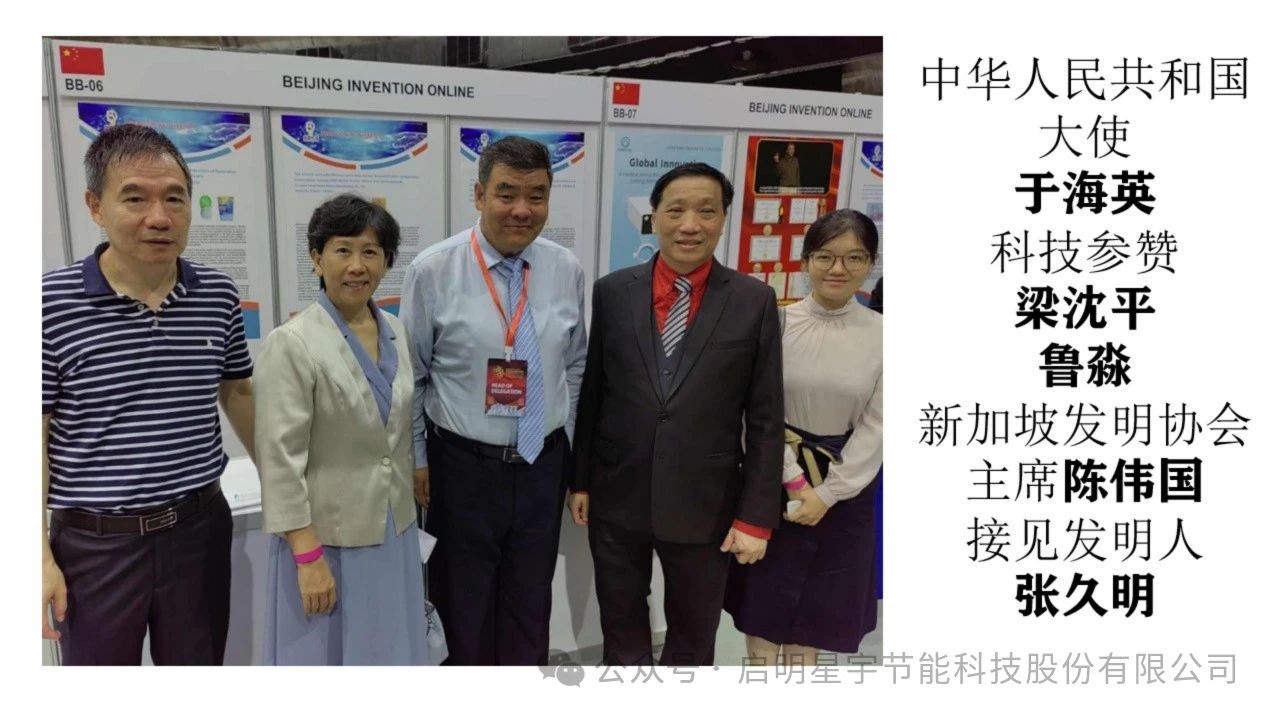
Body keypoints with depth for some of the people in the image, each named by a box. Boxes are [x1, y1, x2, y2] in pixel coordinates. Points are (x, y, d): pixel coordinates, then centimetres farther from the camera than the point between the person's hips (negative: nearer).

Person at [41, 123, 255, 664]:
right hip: (94, 541, -2)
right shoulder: (51, 304, -12)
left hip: (200, 528, 3)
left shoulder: (219, 296, -2)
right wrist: (41, 556, -9)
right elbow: (33, 437, -7)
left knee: (198, 665, 18)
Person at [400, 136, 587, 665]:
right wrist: (416, 461, -1)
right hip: (463, 465, -2)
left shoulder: (567, 270, -1)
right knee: (463, 607, 15)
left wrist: (569, 447, 11)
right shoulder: (432, 270, -11)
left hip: (541, 465, 3)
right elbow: (410, 376, -4)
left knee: (530, 607, 18)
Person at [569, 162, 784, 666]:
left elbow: (765, 419, -6)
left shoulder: (754, 301, -7)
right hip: (617, 498, 2)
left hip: (704, 505, -1)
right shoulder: (612, 292, -2)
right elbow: (589, 394, 4)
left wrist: (756, 516, -7)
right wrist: (579, 480, 5)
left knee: (693, 640, 19)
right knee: (621, 629, 20)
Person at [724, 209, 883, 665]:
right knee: (764, 591, 12)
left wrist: (827, 494, -10)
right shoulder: (777, 322, -9)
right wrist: (795, 480, -12)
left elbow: (875, 426, -6)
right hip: (774, 478, 0)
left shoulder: (880, 334, -7)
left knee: (819, 597, 16)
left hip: (845, 484, 1)